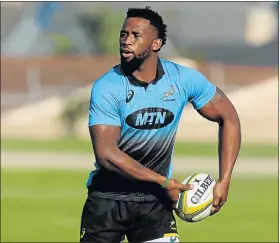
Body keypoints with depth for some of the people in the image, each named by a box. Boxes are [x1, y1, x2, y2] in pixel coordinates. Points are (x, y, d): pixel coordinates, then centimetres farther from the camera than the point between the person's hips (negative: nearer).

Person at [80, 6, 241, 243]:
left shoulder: (184, 79, -8)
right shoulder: (106, 87, -15)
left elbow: (228, 118, 2)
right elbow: (106, 154, -21)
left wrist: (224, 181, -6)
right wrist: (164, 182, -21)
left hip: (154, 198, 1)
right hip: (107, 197, -1)